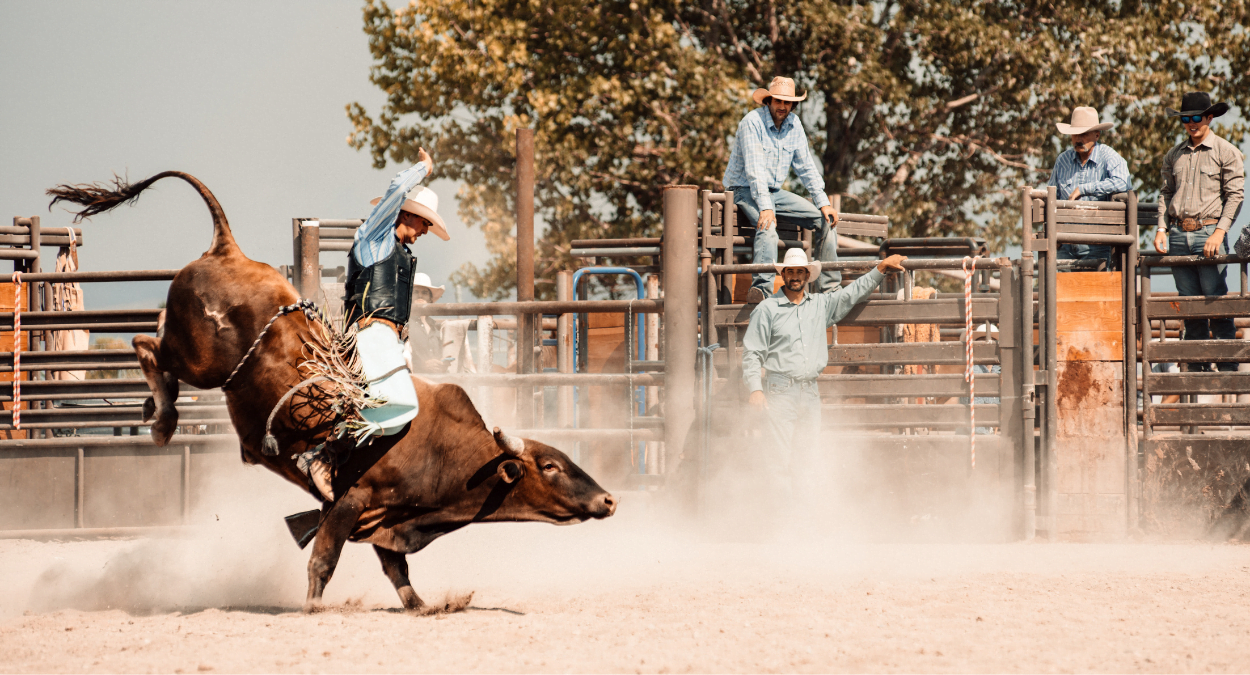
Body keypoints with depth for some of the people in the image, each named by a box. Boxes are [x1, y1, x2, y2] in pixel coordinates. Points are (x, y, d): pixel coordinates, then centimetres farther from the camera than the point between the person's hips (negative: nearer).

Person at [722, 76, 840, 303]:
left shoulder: (794, 124, 4)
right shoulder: (753, 122, -17)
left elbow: (806, 167, 11)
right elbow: (754, 169, -25)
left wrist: (824, 203, 2)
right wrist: (765, 207, -34)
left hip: (774, 191, 7)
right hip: (745, 190, -7)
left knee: (825, 219, -4)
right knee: (767, 227, -37)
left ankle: (829, 286, -2)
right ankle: (762, 288, -53)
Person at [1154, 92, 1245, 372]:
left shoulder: (1227, 152, 1)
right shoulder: (1174, 155, 16)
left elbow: (1235, 195, -3)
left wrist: (1219, 232, -13)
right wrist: (1161, 228, 6)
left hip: (1208, 231, -5)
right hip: (1178, 235, 5)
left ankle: (1228, 366, -4)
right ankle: (1197, 368, 9)